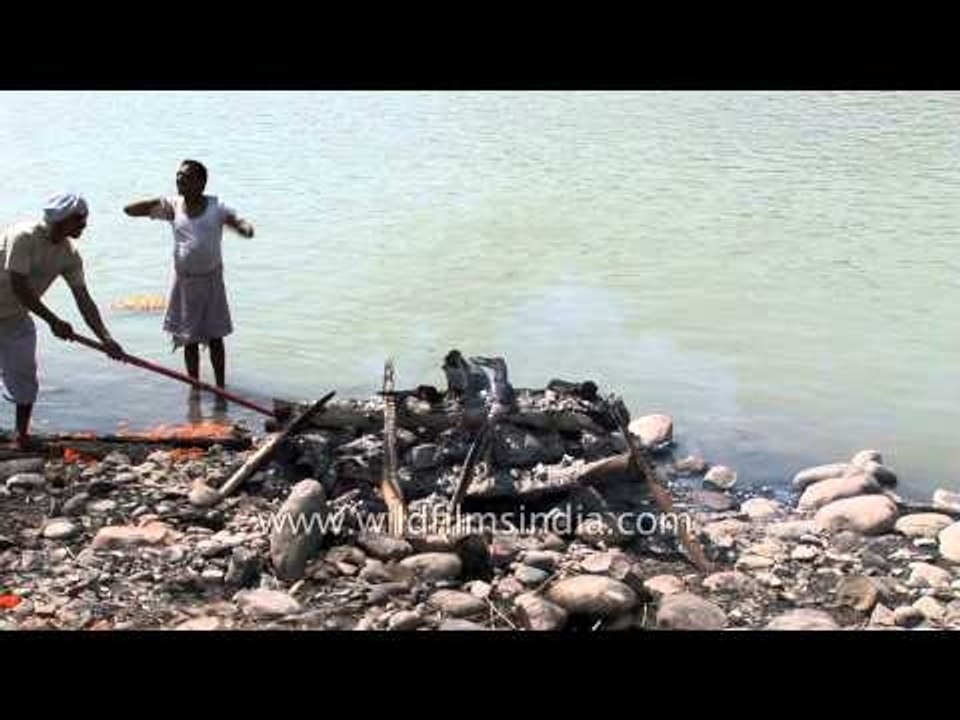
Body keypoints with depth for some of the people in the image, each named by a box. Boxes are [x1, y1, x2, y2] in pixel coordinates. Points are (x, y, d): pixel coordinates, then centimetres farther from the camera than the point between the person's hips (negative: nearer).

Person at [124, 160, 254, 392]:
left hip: (211, 279, -2)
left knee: (215, 337, 5)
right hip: (184, 279, 2)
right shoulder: (173, 206, -2)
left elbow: (237, 222, -18)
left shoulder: (215, 206, -6)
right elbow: (129, 210, 0)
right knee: (189, 339, 9)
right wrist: (159, 202, -13)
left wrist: (245, 228, -41)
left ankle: (220, 386, 16)